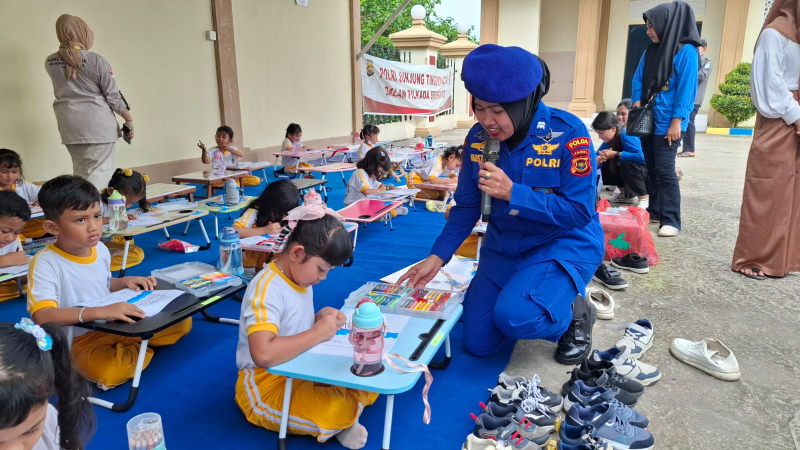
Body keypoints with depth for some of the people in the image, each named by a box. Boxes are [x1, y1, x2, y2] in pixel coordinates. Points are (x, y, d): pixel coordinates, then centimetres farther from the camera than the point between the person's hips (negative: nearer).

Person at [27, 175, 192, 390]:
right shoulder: (46, 262, -22)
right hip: (76, 341, -6)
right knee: (109, 372, -37)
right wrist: (101, 311, -45)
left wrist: (125, 282, -3)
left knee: (182, 322, 1)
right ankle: (139, 350, -6)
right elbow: (43, 316, -35)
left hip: (117, 326, 6)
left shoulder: (100, 249, 0)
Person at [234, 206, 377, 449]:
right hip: (268, 385, -9)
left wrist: (321, 317, -7)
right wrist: (319, 332, -29)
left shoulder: (299, 275, 2)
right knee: (341, 410, -29)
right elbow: (263, 354, -40)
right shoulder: (268, 289, -25)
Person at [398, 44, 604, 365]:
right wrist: (436, 257, -9)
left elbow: (579, 212, -23)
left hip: (565, 245, -5)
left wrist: (512, 193, -32)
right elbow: (466, 207, 0)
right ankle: (537, 302, 27)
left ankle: (575, 313, 3)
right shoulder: (478, 137, -7)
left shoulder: (568, 133, -22)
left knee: (513, 316, -30)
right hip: (504, 247, 5)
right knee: (478, 344, 2)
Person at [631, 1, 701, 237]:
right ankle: (655, 211, 22)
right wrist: (637, 103, 0)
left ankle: (671, 220, -2)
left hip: (667, 123, -7)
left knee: (665, 170, -8)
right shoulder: (650, 51, 10)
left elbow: (687, 88, -13)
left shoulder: (685, 51, -10)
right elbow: (638, 81, 15)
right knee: (651, 168, 11)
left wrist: (677, 121, -17)